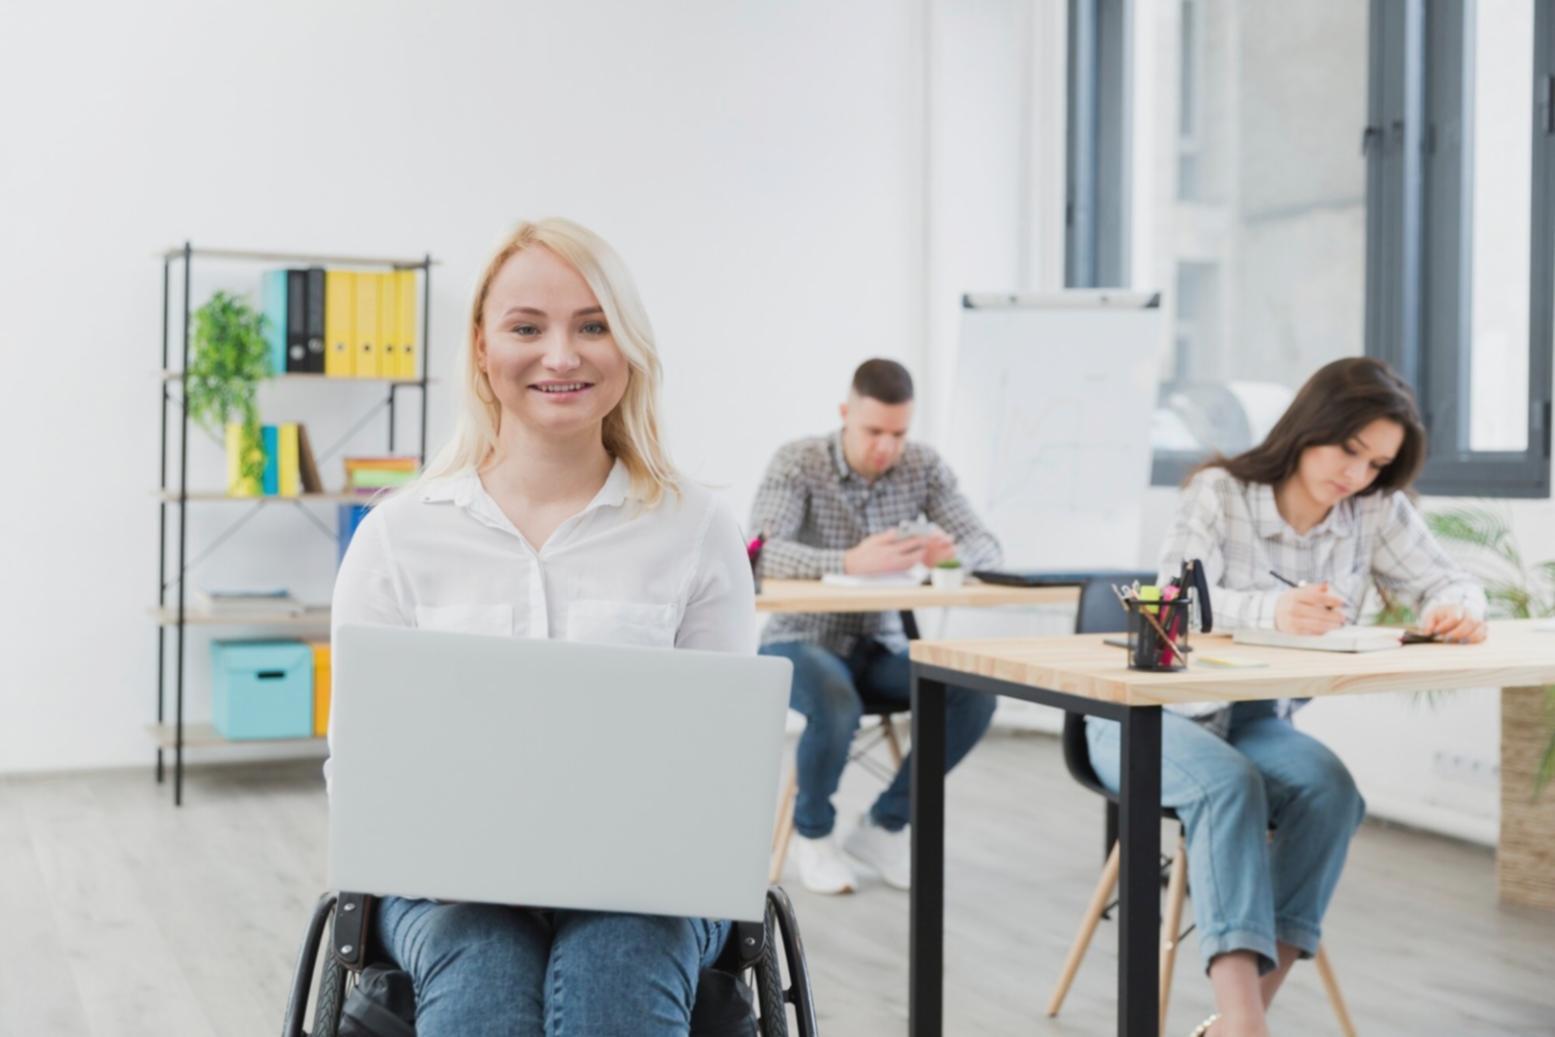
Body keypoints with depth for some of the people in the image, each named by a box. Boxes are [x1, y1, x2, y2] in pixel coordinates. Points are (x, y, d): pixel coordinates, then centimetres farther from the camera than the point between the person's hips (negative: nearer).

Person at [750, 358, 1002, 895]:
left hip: (882, 645, 4)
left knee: (975, 695, -20)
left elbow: (986, 548, -3)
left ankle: (884, 825, 0)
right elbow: (760, 552, -28)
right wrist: (850, 562, -44)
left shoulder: (924, 466, -1)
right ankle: (812, 831, -3)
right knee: (837, 707, -36)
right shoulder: (798, 463, -13)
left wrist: (949, 552, -29)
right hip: (803, 641, -4)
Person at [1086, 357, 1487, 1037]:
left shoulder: (1378, 513, 0)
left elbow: (1447, 583, -1)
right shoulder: (1218, 492, -12)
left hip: (1256, 720, 4)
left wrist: (1457, 611, -27)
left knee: (1329, 787, -28)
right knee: (1228, 782, -35)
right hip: (1149, 715, -4)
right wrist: (1273, 612, -45)